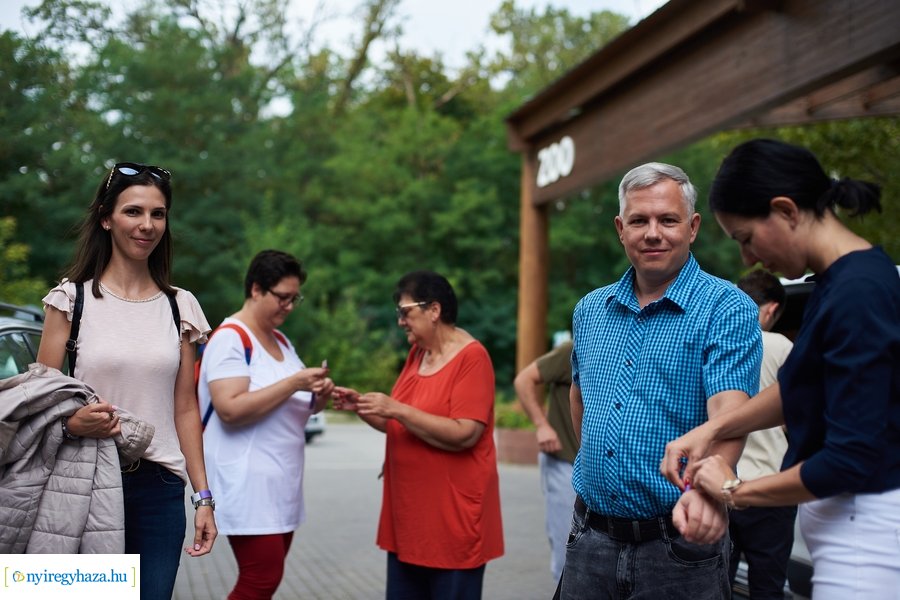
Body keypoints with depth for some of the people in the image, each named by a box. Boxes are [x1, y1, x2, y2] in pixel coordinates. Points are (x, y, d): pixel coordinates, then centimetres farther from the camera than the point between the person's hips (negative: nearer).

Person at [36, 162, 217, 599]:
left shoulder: (179, 306, 9)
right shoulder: (72, 297, 0)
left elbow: (185, 409, 10)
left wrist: (203, 496, 6)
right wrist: (71, 423, -22)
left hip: (160, 489, 2)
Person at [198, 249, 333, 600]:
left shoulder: (281, 341, 15)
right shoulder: (230, 339, -11)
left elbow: (294, 408, 21)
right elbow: (230, 409, -22)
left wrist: (318, 395, -2)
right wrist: (292, 383, -22)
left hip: (281, 483, 9)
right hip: (248, 484, -9)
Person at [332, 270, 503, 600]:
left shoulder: (472, 357, -13)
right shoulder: (417, 353, 11)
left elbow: (464, 435, -22)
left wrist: (396, 408, -24)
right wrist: (362, 407, 1)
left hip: (452, 514, -8)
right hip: (410, 511, 8)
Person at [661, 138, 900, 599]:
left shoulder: (858, 293, -22)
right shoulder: (840, 278, 6)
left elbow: (850, 460, -22)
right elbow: (799, 388, 18)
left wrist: (736, 490, -9)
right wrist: (711, 429, 6)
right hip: (849, 523, 9)